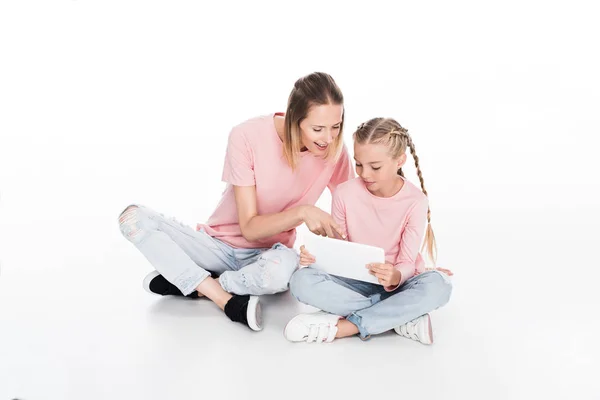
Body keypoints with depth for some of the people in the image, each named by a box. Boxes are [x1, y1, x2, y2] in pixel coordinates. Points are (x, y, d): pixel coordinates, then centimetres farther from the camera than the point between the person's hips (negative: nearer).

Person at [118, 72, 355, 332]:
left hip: (268, 254, 0)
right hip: (219, 244, 0)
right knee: (134, 217, -22)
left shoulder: (334, 148, -15)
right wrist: (301, 212, -37)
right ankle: (226, 300, -25)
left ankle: (187, 282, -12)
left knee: (284, 267, -39)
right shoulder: (247, 137, -22)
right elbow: (249, 228, -20)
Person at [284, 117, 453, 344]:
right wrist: (314, 255, -24)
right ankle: (404, 316, -26)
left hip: (396, 284, -1)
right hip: (355, 282, 1)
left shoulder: (415, 201, -14)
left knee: (438, 285, -35)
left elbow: (407, 264, -15)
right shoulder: (344, 194, -9)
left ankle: (340, 326, -29)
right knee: (302, 281, -29)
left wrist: (395, 277, -40)